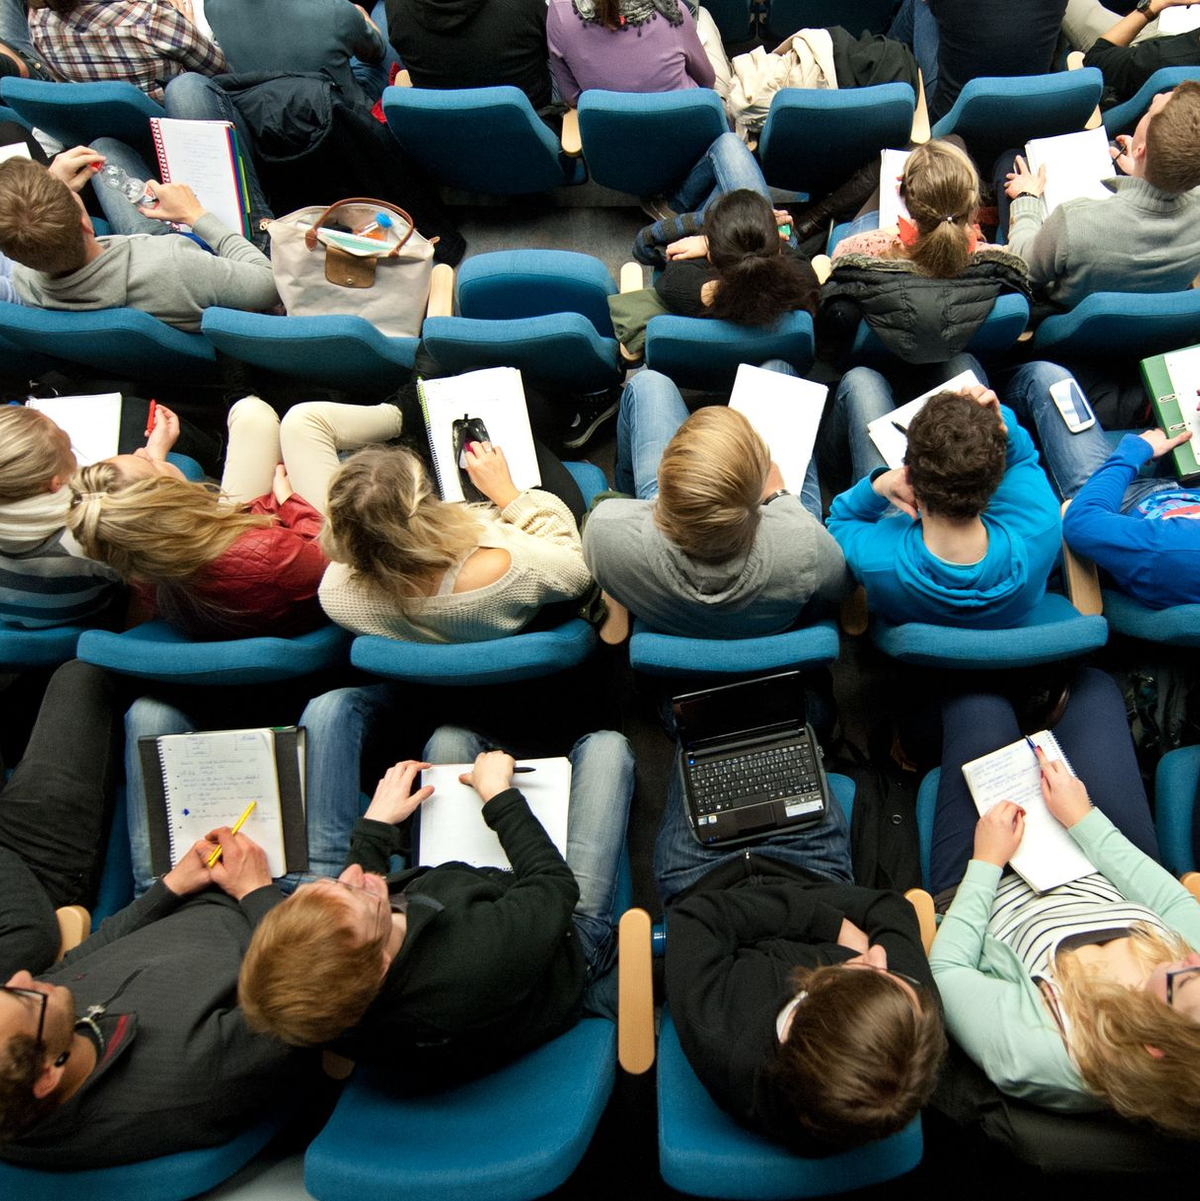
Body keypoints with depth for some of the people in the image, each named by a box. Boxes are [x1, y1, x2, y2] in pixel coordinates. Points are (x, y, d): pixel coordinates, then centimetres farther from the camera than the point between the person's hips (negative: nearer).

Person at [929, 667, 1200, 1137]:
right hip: (1111, 887, 4)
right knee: (1092, 687, 6)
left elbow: (945, 968, -27)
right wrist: (1084, 820, -9)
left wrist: (986, 864, -19)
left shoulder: (1030, 1052, -46)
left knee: (980, 706, 4)